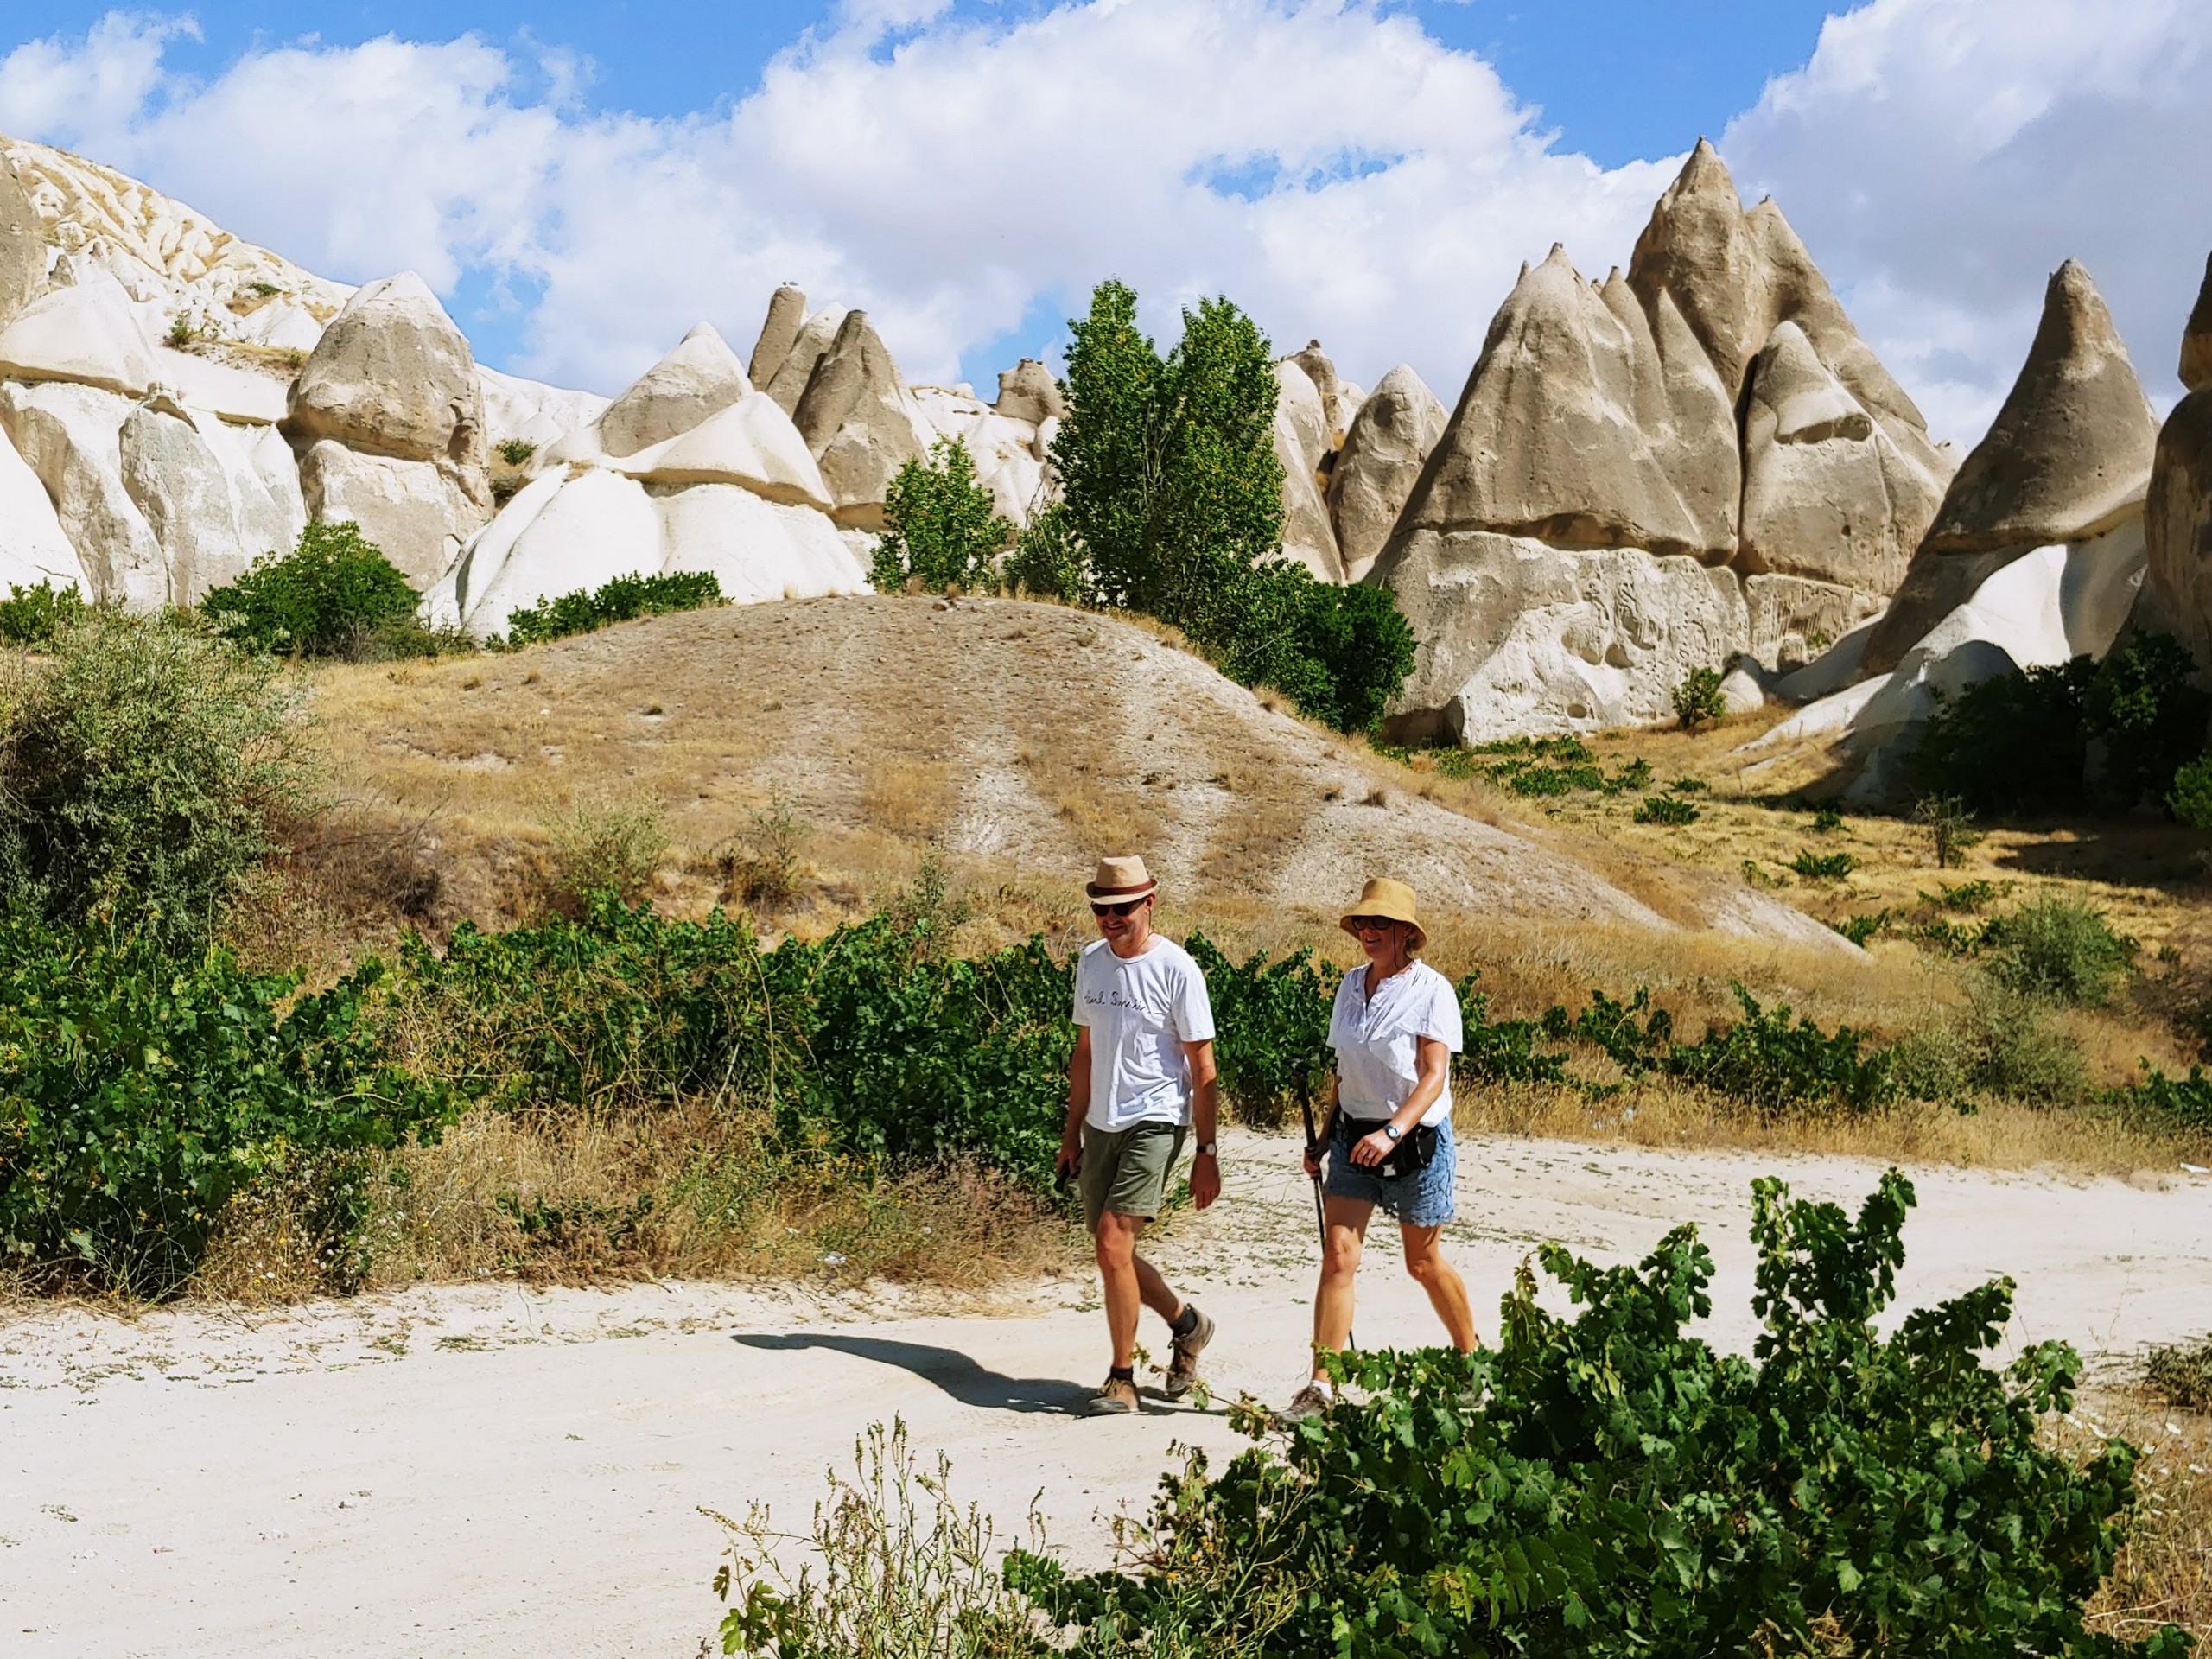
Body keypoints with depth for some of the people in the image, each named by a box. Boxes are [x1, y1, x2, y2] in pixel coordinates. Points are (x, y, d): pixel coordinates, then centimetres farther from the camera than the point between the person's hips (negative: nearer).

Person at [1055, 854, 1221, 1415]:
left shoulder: (1176, 969, -10)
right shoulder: (1090, 963, 7)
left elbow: (1203, 1067, -7)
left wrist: (1207, 1152, -9)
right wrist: (1073, 1131, 16)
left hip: (1154, 1122, -7)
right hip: (1101, 1124, 7)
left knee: (1112, 1241, -16)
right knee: (1111, 1251, 10)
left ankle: (1122, 1378, -2)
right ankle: (1186, 1324, 35)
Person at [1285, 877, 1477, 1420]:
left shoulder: (1431, 990, -12)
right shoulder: (1352, 985, 7)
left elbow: (1434, 1076, -18)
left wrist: (1391, 1132, -30)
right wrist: (1325, 1134, 14)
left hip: (1417, 1138, -4)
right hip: (1354, 1135, 5)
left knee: (1424, 1263, 9)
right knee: (1337, 1255, -8)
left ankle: (1472, 1358, 33)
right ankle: (1320, 1386, -8)